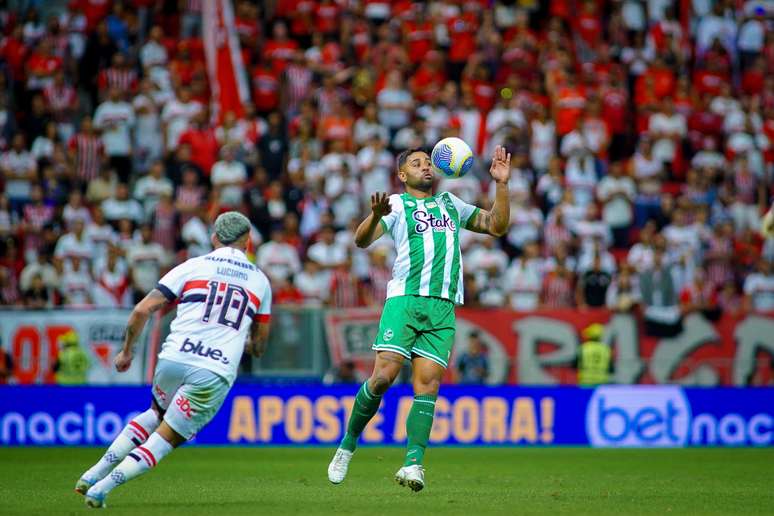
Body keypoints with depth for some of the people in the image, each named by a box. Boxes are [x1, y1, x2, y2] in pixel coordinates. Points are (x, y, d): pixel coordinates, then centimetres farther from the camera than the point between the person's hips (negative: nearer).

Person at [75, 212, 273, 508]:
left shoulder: (193, 267, 10)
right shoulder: (260, 281, 15)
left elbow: (143, 310, 3)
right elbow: (259, 347, 24)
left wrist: (127, 350, 16)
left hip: (173, 360, 1)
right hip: (216, 373, -1)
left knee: (158, 414, 29)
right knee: (166, 438, 9)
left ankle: (95, 473, 20)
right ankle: (103, 487, -7)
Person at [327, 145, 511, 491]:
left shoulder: (450, 203, 24)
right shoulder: (397, 204, 8)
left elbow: (496, 226, 25)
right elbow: (362, 240, -7)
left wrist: (502, 185, 13)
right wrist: (376, 216, -28)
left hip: (443, 309, 4)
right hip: (405, 299, -4)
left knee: (427, 385, -9)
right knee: (383, 377, -15)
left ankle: (414, 464, -14)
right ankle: (347, 446, 3)